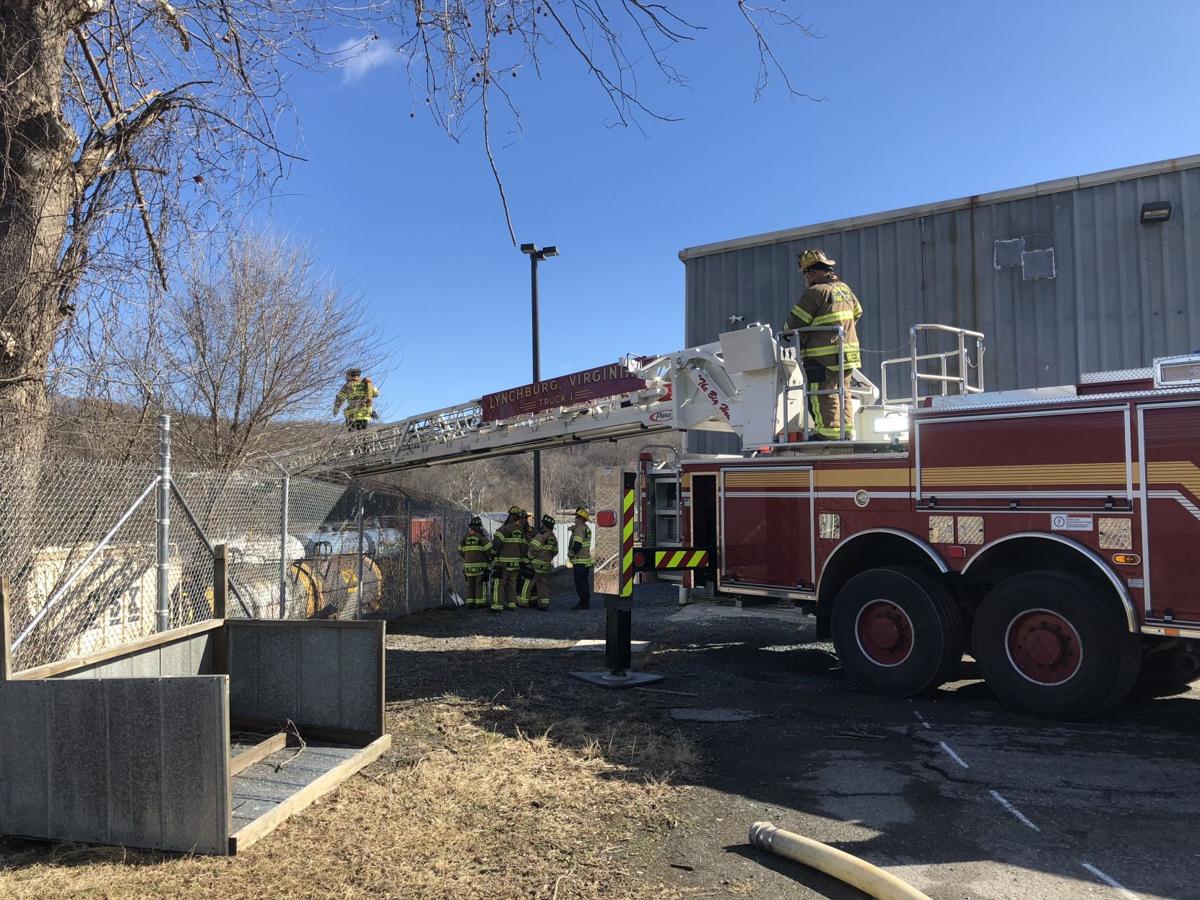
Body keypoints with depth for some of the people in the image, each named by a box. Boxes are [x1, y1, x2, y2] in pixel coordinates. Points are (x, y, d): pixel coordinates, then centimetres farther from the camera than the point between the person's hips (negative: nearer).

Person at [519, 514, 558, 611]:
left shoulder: (541, 535, -16)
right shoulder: (554, 538, 11)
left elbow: (533, 548, -20)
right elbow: (555, 552, 16)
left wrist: (529, 558, -7)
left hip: (536, 564, -7)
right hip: (547, 565, 7)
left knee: (528, 583, 2)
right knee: (544, 585, 11)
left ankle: (523, 601, 6)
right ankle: (544, 604, 8)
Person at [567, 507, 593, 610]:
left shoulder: (579, 529, -18)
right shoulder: (587, 529, 13)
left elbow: (577, 545, -25)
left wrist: (570, 554, -11)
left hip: (580, 561, -10)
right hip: (586, 560, 10)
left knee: (580, 583, -5)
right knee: (584, 582, 15)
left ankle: (583, 603, -3)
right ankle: (586, 602, 21)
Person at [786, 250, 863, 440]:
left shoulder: (815, 292, -14)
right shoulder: (844, 288, 12)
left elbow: (795, 322, -10)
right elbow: (857, 312, 27)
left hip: (823, 355, -9)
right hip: (848, 351, 9)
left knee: (821, 395, -6)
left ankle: (828, 432, -8)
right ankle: (846, 431, 17)